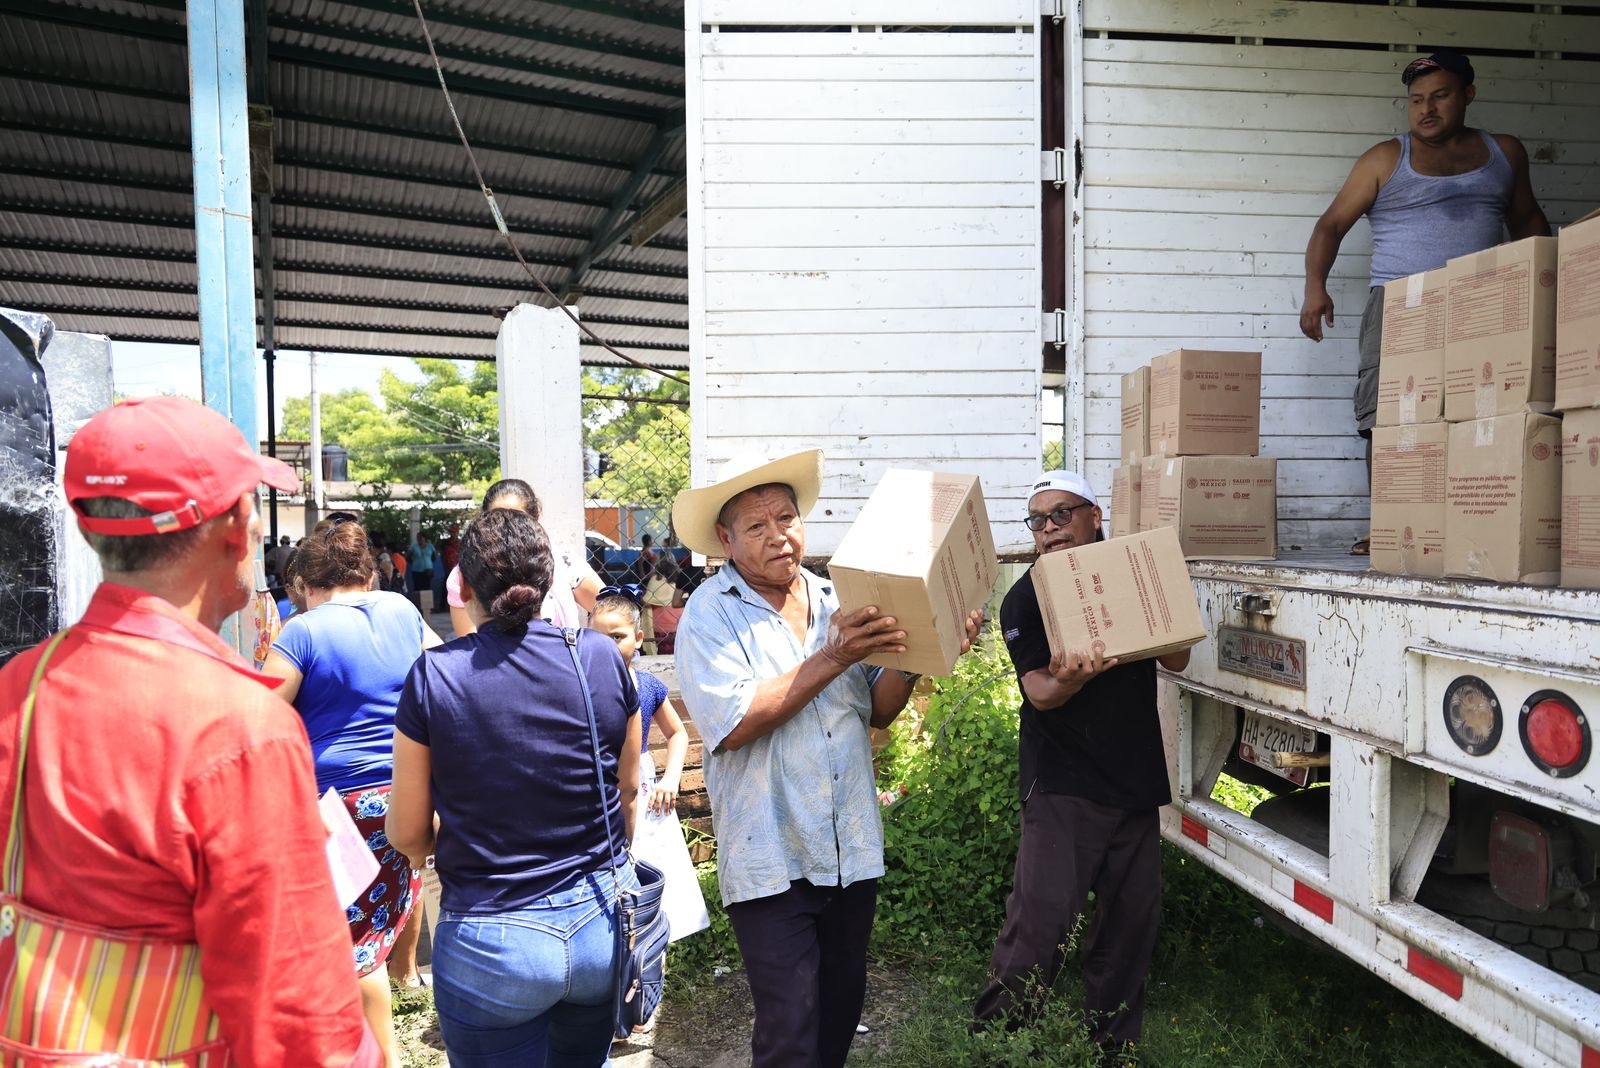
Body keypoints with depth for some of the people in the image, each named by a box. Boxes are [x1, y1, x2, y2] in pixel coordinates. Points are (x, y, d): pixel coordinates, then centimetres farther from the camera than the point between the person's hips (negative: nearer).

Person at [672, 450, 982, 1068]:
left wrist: (911, 652, -12)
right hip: (771, 861, -5)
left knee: (842, 1009, 20)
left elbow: (878, 712, 7)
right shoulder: (711, 613, -9)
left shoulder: (835, 599, 6)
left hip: (853, 851, 5)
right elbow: (732, 724, -22)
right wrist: (834, 658, -22)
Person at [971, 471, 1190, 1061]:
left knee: (1130, 922, 12)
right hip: (1061, 786, -4)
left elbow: (1177, 661, 5)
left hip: (1136, 783, 4)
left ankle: (1113, 1044, 29)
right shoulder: (1023, 600, -3)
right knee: (1038, 923, -10)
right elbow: (1040, 693, -13)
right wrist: (1072, 678, -36)